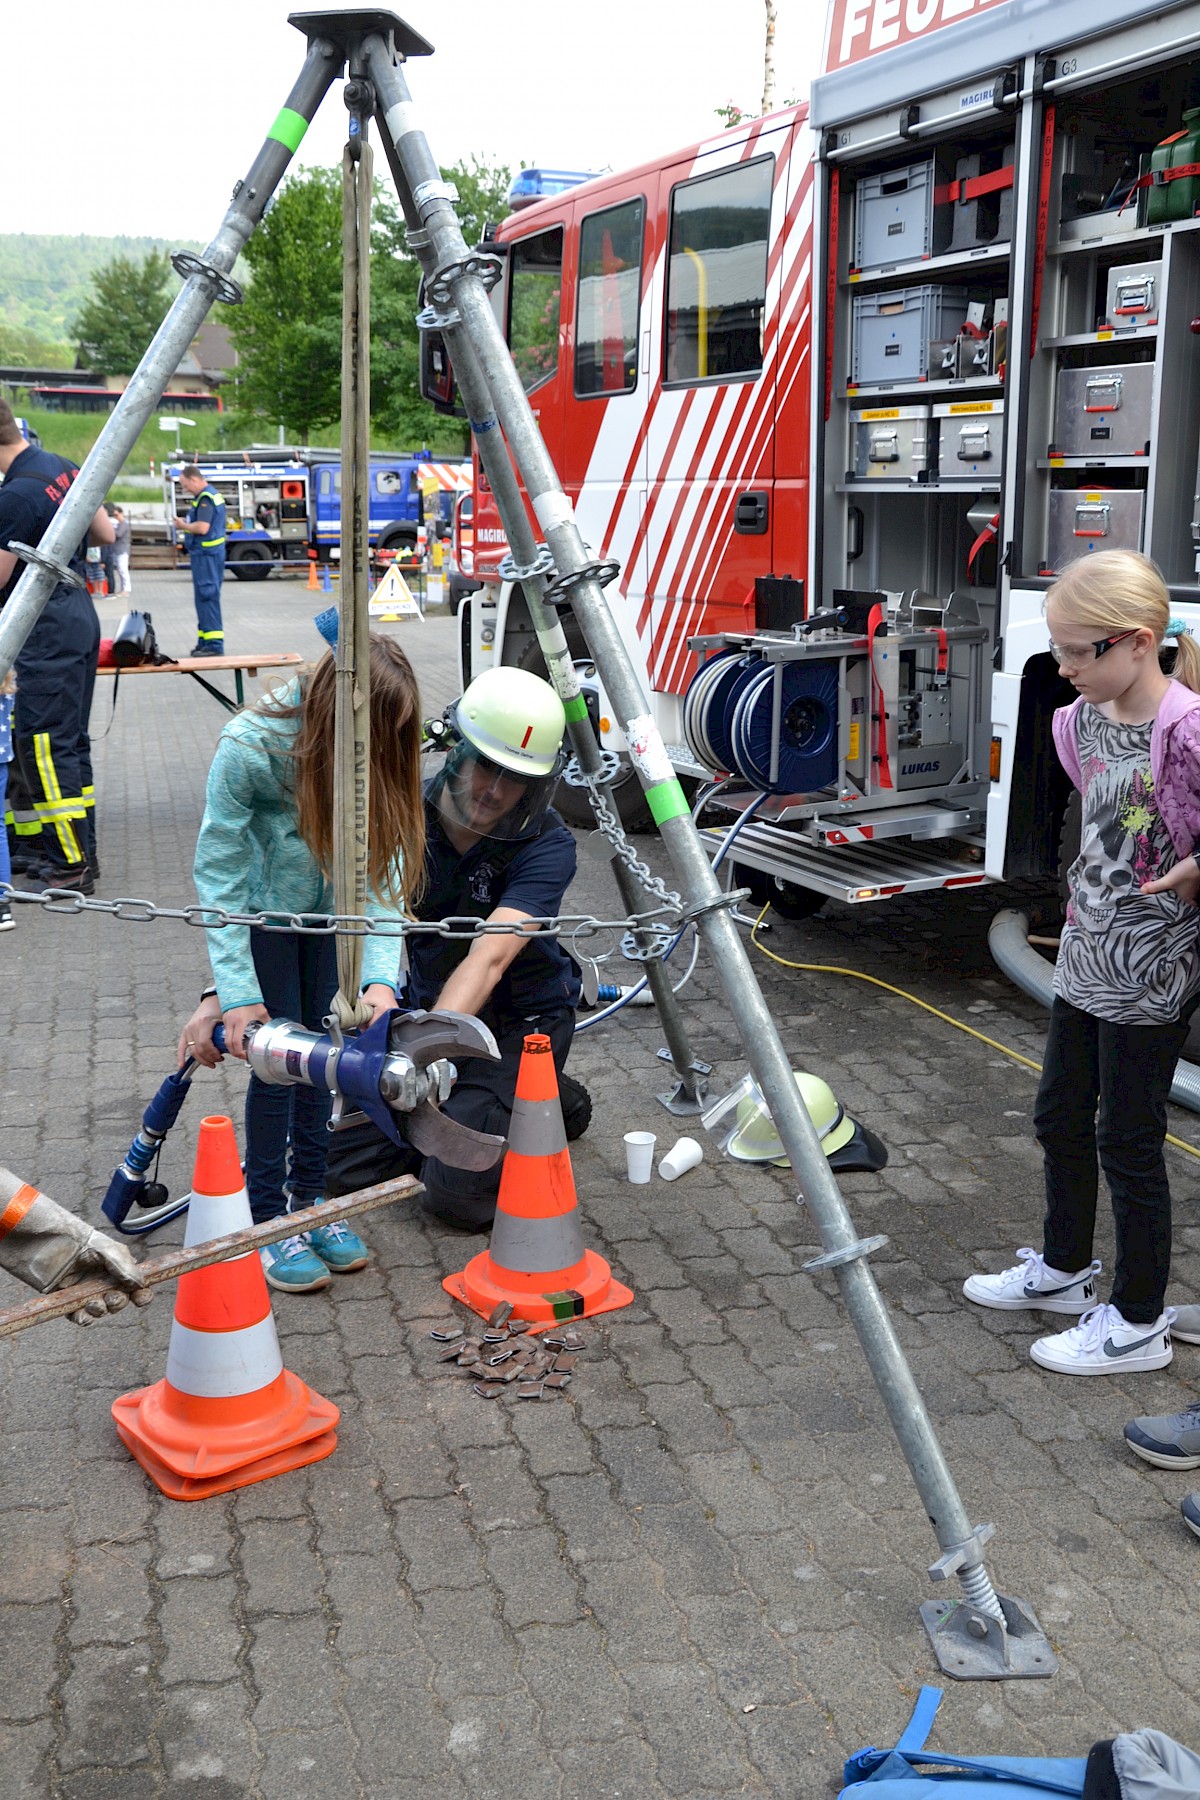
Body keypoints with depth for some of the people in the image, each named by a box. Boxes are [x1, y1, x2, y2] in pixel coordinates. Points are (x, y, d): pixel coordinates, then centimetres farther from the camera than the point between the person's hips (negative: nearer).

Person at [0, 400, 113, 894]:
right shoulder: (64, 469, 7)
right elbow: (106, 535, 17)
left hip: (49, 629, -9)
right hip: (80, 613, 10)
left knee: (44, 745, -5)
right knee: (71, 740, 15)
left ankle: (72, 866, -3)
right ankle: (80, 851, 22)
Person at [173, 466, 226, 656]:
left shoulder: (205, 499, -16)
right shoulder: (212, 494, 16)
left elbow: (202, 527, -26)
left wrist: (183, 525, -9)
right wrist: (186, 525, 10)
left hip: (206, 554, -10)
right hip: (211, 553, 10)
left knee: (207, 598, -8)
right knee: (204, 598, 15)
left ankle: (214, 644, -8)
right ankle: (205, 641, 21)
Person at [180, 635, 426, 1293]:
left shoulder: (378, 751, -22)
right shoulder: (249, 745, -32)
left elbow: (382, 870, -19)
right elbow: (219, 873, -25)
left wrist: (381, 977, -31)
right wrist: (236, 993, -28)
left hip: (328, 902, 4)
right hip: (263, 904, -4)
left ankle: (308, 1201, 21)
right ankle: (266, 1221, 7)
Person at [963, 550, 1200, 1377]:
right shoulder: (1081, 723, 2)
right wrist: (1095, 895, 10)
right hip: (1087, 958, 8)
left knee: (1128, 1141, 3)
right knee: (1061, 1118, 20)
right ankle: (1063, 1270, 41)